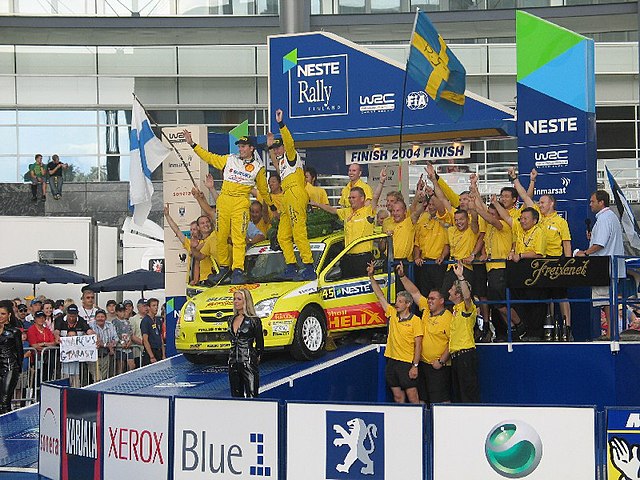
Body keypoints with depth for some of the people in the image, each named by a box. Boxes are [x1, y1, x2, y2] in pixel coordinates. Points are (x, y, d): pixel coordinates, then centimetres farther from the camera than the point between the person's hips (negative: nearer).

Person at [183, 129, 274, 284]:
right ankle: (223, 267, 15)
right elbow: (209, 157, 19)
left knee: (238, 237, -12)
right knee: (221, 236, 2)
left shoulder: (258, 167, 11)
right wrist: (192, 144, 15)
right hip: (223, 201, 3)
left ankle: (238, 270, -16)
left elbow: (263, 190, 22)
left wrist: (272, 206, 27)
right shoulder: (229, 159, 15)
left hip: (241, 203, -3)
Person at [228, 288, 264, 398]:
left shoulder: (254, 320, -6)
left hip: (249, 363, -7)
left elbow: (260, 344, 0)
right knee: (236, 396, 8)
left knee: (251, 396, -10)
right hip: (233, 363, 7)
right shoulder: (231, 320, 13)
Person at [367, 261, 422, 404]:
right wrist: (371, 276, 7)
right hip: (392, 360, 6)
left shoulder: (415, 321, -6)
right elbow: (380, 295, 12)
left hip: (407, 363, -6)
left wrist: (415, 366, -14)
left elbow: (418, 345, -8)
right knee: (398, 396, 9)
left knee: (412, 397, -6)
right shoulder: (392, 314, 9)